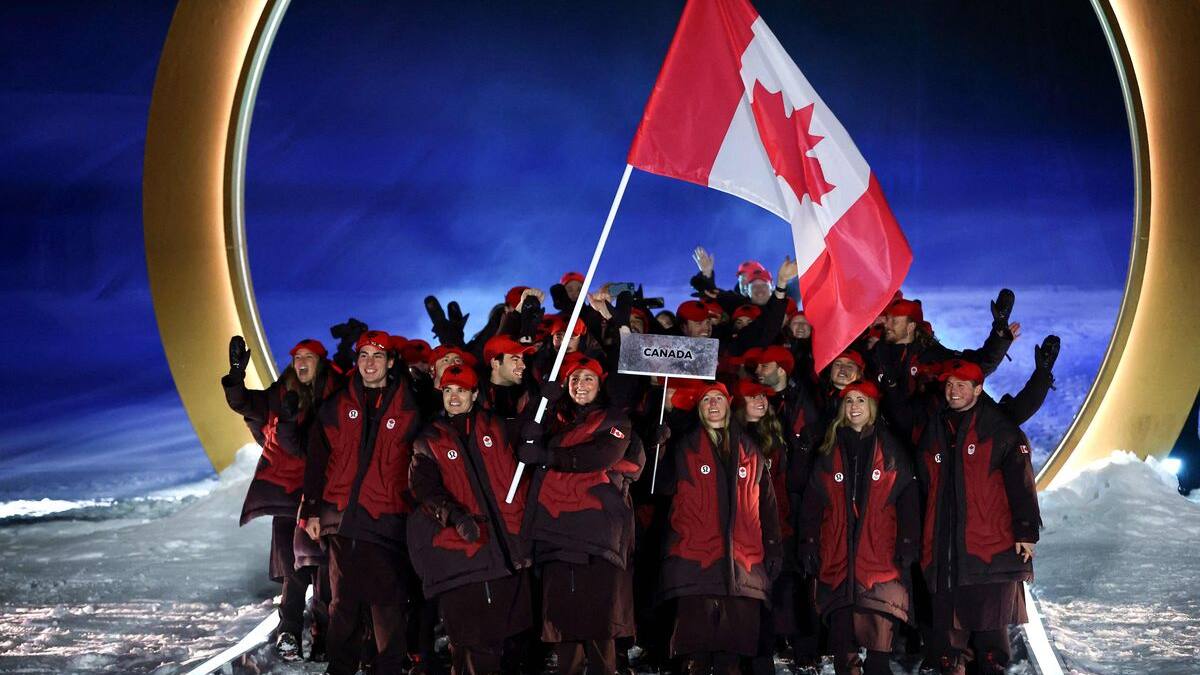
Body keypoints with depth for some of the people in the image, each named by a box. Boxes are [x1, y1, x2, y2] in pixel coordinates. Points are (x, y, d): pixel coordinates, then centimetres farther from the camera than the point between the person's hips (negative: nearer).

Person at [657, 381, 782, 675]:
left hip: (743, 563, 2)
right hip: (695, 560, -2)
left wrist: (773, 548, 11)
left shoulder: (750, 451, 18)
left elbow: (767, 504, 17)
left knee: (732, 651, 1)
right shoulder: (684, 449, 12)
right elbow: (664, 487, 7)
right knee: (697, 650, -6)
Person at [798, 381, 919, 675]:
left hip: (880, 550, -2)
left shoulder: (890, 449, 11)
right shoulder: (830, 451, 15)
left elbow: (908, 499, 5)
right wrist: (808, 543, 3)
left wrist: (907, 543, -5)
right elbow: (812, 502, 12)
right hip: (837, 551, 2)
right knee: (841, 617, -1)